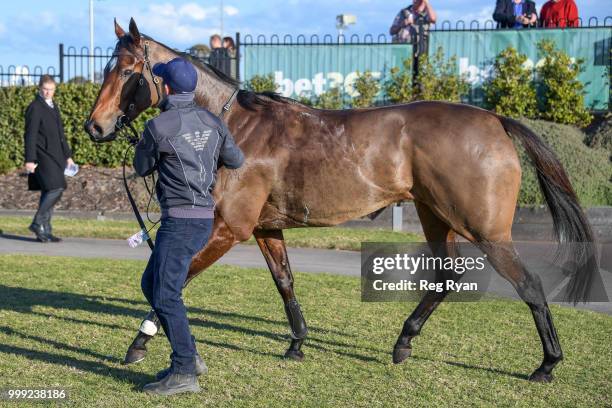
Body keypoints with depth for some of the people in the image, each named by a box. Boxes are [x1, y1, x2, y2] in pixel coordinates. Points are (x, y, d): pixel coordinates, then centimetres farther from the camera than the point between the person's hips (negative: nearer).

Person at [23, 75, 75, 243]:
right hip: (43, 157, -9)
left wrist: (67, 155, 22)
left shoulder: (53, 106, 18)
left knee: (49, 192, 7)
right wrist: (30, 160, -20)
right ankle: (38, 223, -8)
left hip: (55, 156, 9)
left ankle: (45, 232, 10)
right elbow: (30, 135, -14)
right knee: (55, 189, -18)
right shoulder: (35, 108, -8)